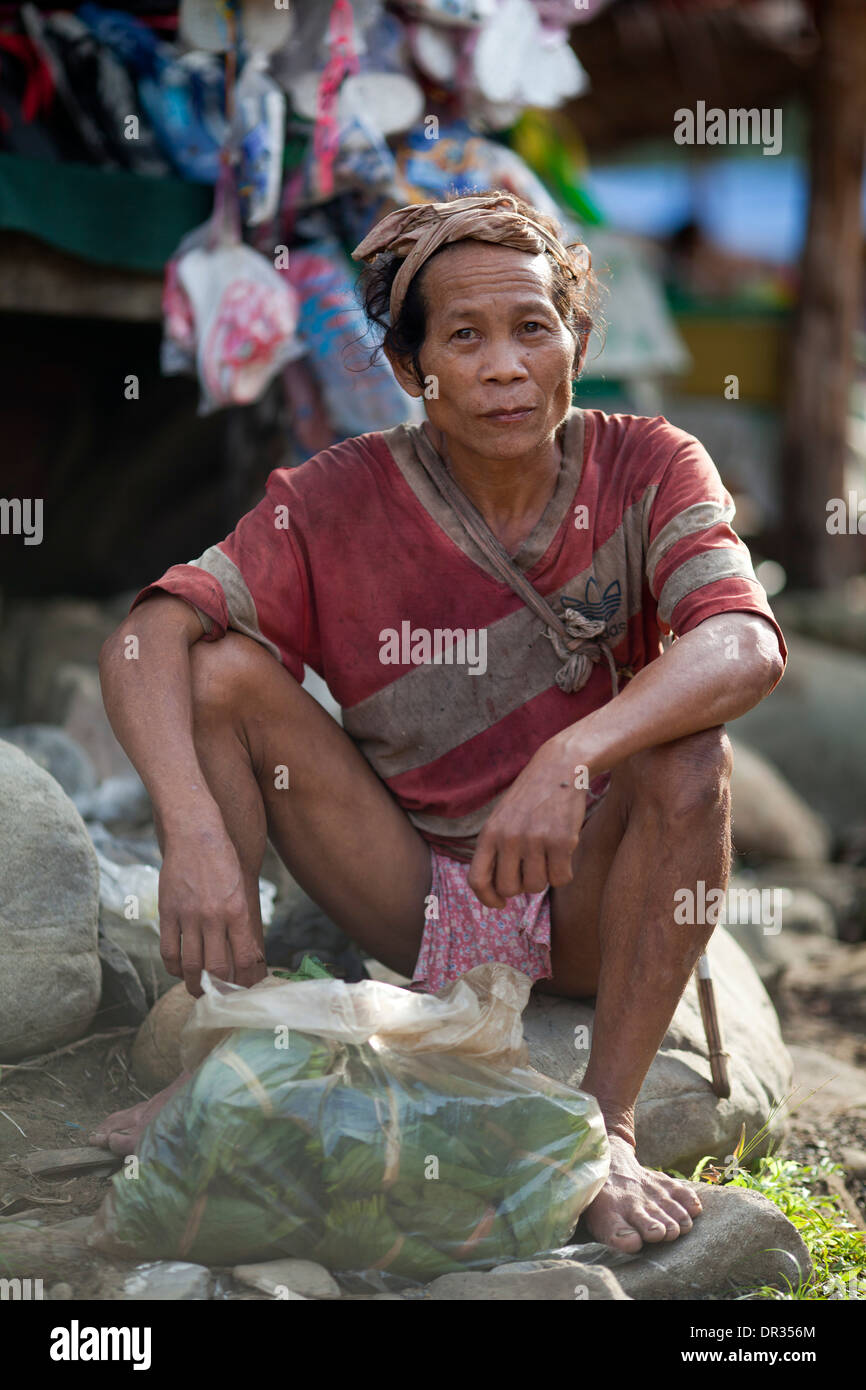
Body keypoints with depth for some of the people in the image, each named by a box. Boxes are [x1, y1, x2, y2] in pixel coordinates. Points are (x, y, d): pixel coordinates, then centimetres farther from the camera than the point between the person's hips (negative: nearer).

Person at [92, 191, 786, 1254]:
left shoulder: (646, 470, -10)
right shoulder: (341, 500, -9)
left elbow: (747, 645, -29)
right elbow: (143, 642, -19)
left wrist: (573, 756, -46)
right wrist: (192, 829, -38)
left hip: (590, 905, -1)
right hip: (408, 903, 1)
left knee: (685, 751, -30)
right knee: (223, 670, -16)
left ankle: (607, 1126, -22)